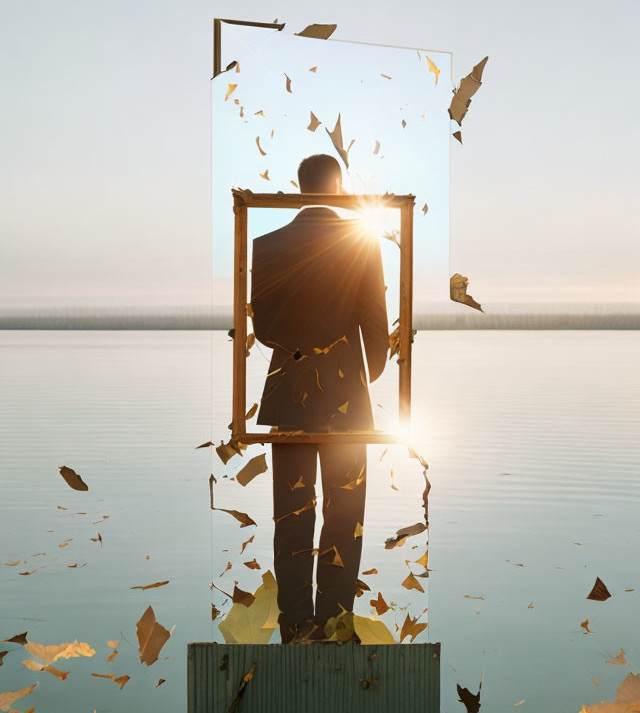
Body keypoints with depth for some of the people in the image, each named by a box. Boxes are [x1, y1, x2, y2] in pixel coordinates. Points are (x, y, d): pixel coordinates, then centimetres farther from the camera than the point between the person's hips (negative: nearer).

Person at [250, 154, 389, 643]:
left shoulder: (268, 246, -2)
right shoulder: (363, 243, -6)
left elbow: (262, 330, 2)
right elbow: (377, 326, -3)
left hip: (288, 395, 2)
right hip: (346, 395, -1)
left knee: (292, 516, 9)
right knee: (344, 518, 7)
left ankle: (296, 626, 13)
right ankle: (334, 625, 11)